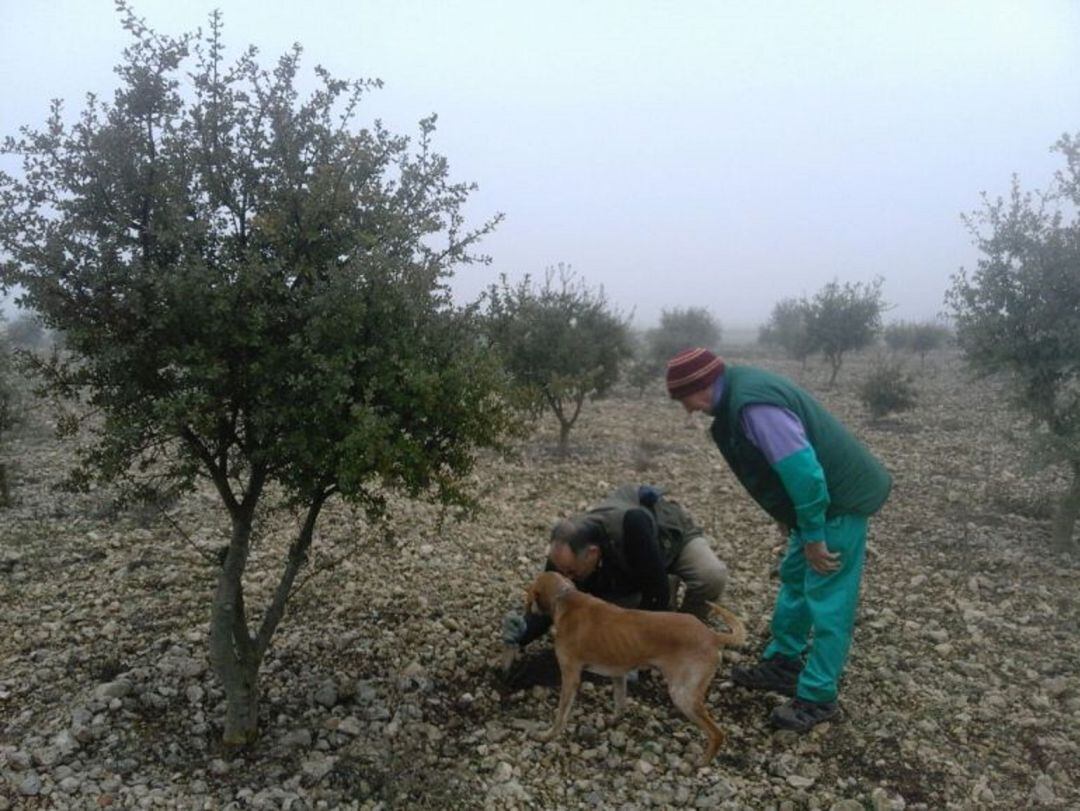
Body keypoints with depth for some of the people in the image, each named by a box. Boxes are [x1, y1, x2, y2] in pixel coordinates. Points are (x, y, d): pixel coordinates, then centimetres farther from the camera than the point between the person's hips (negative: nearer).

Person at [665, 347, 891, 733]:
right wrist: (788, 517, 18)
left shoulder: (753, 404, -28)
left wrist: (813, 537, -20)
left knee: (827, 598, -1)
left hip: (840, 498, -10)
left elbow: (803, 470, -29)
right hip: (820, 495, 10)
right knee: (794, 578, 19)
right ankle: (782, 662, 33)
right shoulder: (736, 392, 4)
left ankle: (818, 696, 10)